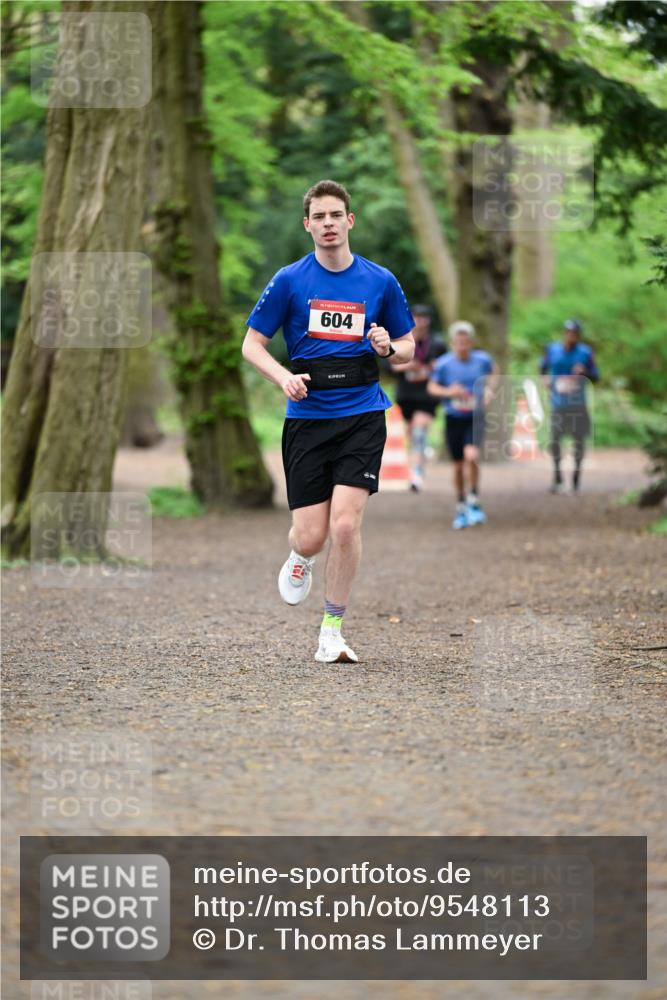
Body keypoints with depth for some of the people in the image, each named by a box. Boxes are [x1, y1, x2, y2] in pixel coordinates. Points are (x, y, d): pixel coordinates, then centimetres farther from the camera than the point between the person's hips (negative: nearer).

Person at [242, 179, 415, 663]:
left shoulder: (381, 282, 5)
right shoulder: (290, 280, 2)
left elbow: (408, 348, 14)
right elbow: (252, 343, 5)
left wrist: (389, 347, -9)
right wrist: (284, 376, -13)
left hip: (362, 415, 0)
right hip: (307, 417, 0)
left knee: (345, 524, -14)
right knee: (311, 535, -3)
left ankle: (332, 630, 2)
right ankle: (300, 560, 37)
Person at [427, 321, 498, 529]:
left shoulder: (482, 359, -5)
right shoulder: (444, 363, -9)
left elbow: (493, 372, 17)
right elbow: (432, 387, 1)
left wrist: (489, 390, 0)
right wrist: (448, 392, -18)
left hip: (475, 418, -1)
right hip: (453, 419, 1)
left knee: (471, 456, -22)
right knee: (458, 465, 9)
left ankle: (474, 501, -4)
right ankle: (461, 506, 27)